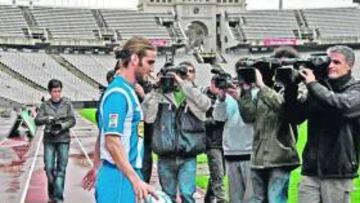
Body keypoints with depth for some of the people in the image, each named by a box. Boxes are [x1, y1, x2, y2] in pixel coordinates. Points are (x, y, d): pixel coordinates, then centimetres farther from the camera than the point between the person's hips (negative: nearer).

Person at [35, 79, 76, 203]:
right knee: (49, 168, -1)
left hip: (63, 139, -1)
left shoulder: (67, 103, 0)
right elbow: (37, 121, -1)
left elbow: (72, 121, -2)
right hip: (49, 140, 1)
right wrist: (46, 118, -21)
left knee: (61, 169, -4)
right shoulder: (45, 105, 4)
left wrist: (62, 126, -18)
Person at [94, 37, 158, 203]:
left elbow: (104, 136, 20)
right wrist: (136, 181, -26)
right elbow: (112, 142, -22)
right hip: (120, 177, -9)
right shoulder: (118, 92, -16)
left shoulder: (126, 90, 13)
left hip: (126, 175, 9)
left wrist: (97, 169, 28)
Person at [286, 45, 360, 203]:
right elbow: (296, 117, 7)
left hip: (338, 172, -3)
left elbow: (342, 104, -22)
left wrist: (312, 84, -14)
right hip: (311, 169, 3)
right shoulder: (319, 89, 10)